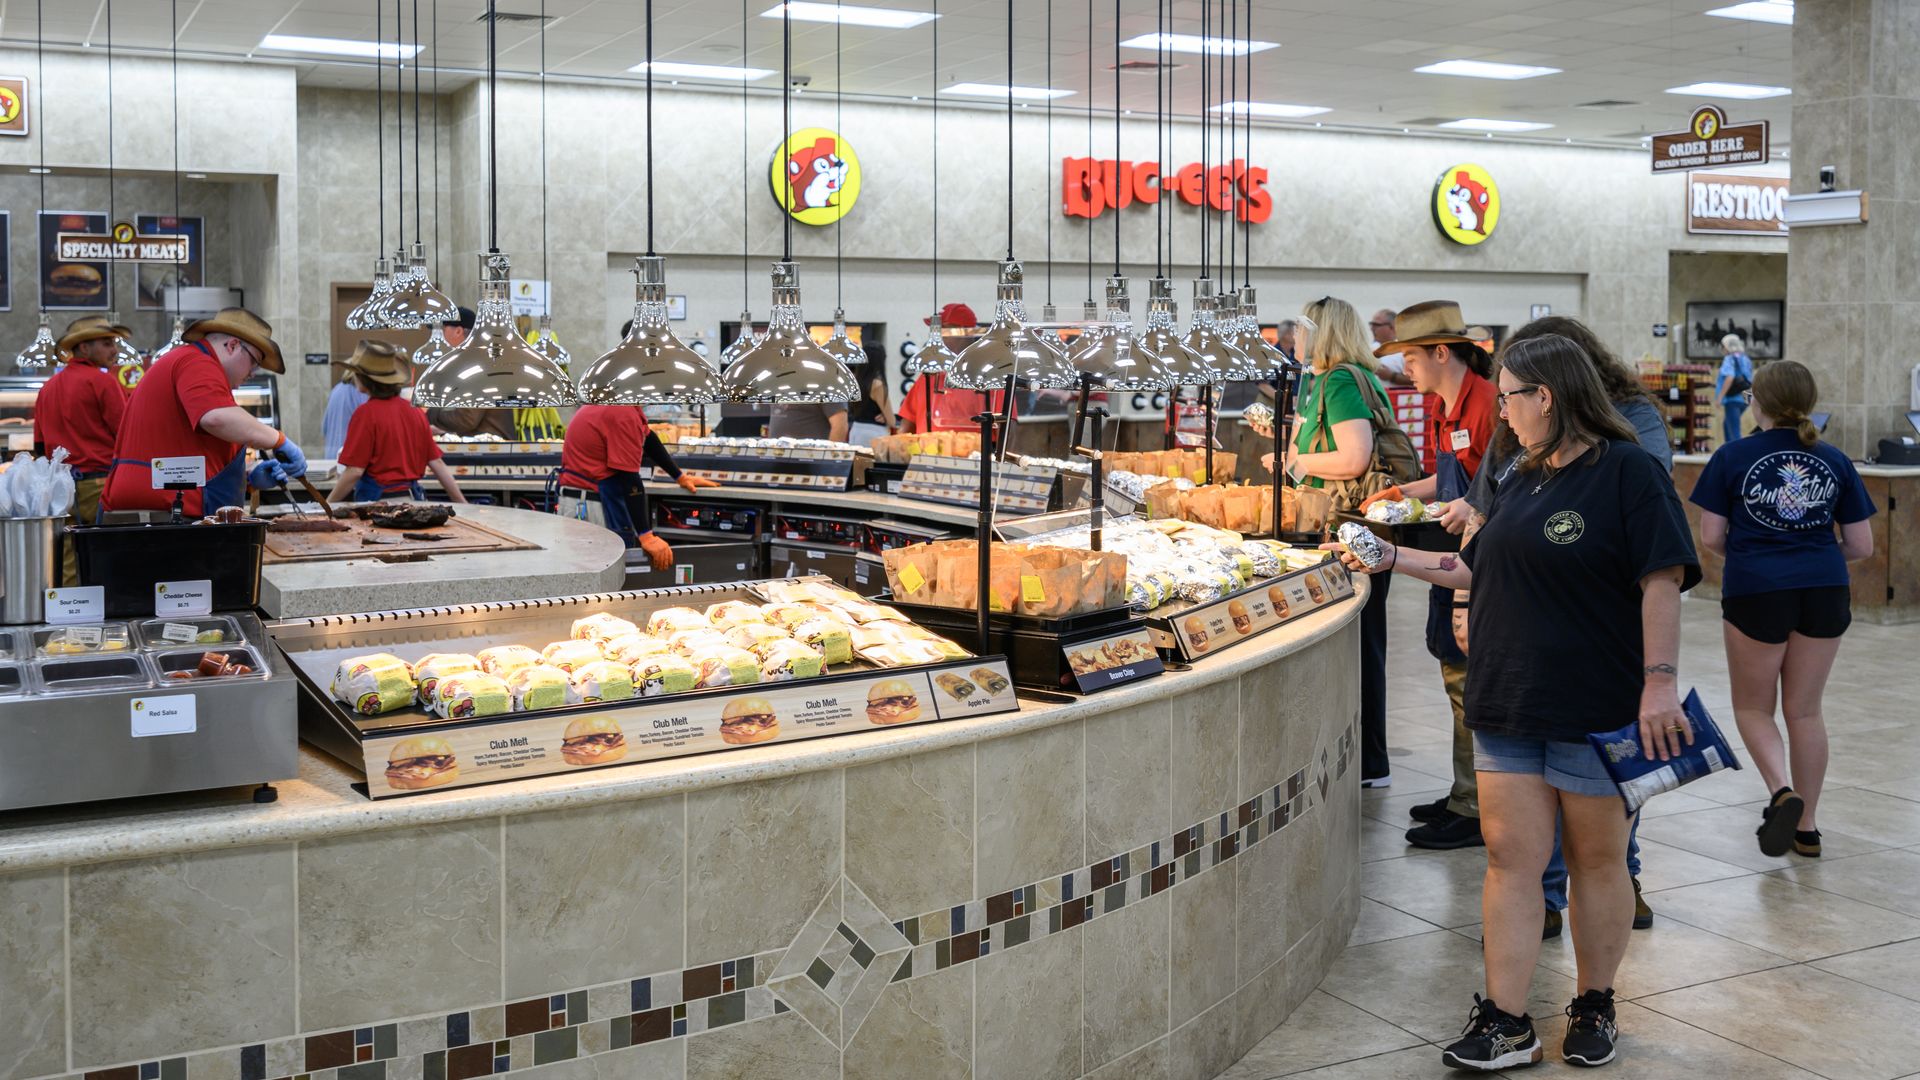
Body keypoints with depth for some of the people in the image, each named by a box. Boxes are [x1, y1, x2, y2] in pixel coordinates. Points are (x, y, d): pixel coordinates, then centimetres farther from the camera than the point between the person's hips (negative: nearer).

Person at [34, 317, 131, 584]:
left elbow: (40, 446, 18)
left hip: (61, 489, 7)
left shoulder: (48, 387, 14)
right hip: (99, 484, -6)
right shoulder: (102, 381, -7)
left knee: (67, 569, 5)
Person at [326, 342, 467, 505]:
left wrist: (327, 505, -6)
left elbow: (355, 471, -14)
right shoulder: (414, 412, 8)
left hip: (378, 502, -7)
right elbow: (437, 463, 7)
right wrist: (463, 504, 10)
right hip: (411, 498, 7)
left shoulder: (365, 414, -11)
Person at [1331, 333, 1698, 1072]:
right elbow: (1477, 569, 24)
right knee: (1511, 856, 2)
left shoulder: (1627, 471, -9)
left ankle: (1594, 1009, 23)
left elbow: (1662, 579, -14)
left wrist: (1660, 682, -20)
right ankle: (1505, 1025, 5)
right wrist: (1389, 558, 19)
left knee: (1597, 857, 7)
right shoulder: (1525, 481, 14)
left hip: (1597, 707, -6)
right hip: (1510, 705, 7)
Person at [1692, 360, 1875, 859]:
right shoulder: (1834, 462, 4)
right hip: (1825, 593, 3)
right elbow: (1861, 545, 5)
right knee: (1804, 710, 14)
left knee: (1753, 707, 14)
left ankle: (1782, 791, -10)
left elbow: (1710, 537, -4)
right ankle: (1806, 826, 19)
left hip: (1756, 591, -3)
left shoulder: (1733, 457, -4)